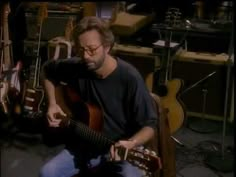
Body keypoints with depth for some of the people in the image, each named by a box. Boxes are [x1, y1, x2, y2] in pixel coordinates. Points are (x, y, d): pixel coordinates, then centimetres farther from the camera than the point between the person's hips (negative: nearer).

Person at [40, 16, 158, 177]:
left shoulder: (129, 78, -18)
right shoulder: (76, 67, -7)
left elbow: (149, 125, -14)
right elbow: (47, 70, 15)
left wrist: (130, 144, -33)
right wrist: (53, 104, 4)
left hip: (119, 149, -3)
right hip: (83, 146, 4)